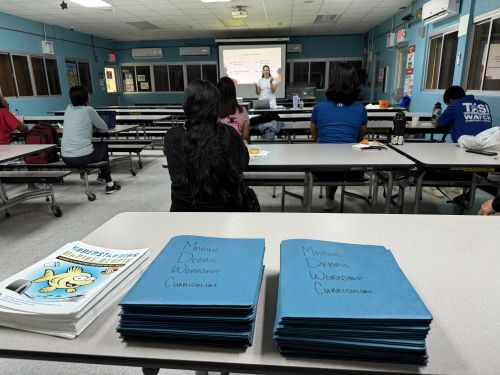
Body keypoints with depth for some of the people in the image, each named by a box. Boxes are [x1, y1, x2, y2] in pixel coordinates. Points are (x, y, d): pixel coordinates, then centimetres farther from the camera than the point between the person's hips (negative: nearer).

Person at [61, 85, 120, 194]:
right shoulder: (88, 110, -5)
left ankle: (102, 174, 48)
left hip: (65, 158, 6)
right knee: (103, 146, 25)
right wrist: (93, 126, 23)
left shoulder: (68, 108, 10)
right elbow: (104, 128, 4)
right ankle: (109, 184, 27)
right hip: (83, 157, -6)